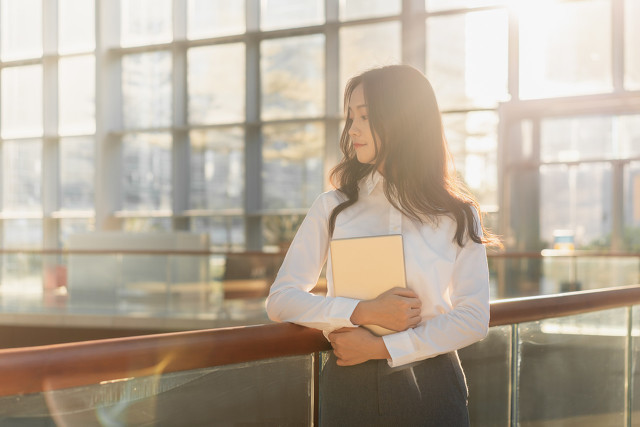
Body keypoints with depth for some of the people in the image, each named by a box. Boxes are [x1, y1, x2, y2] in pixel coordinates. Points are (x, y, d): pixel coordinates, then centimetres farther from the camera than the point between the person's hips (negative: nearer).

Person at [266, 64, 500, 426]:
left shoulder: (457, 216, 1)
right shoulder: (332, 208, 3)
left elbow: (474, 319, -6)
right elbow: (281, 300, -2)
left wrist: (380, 347, -13)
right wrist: (365, 313, -15)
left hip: (431, 386, -1)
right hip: (350, 386, 1)